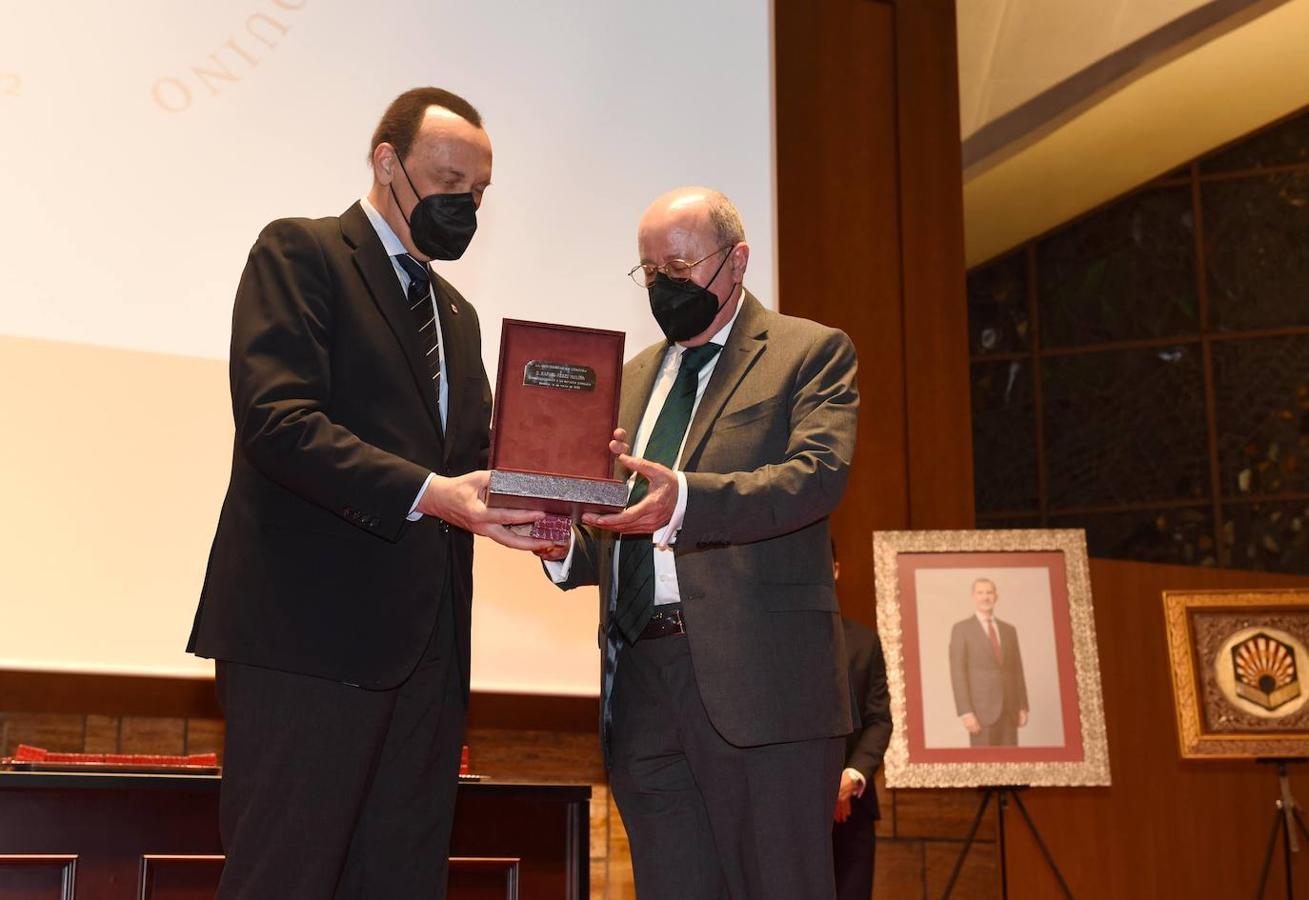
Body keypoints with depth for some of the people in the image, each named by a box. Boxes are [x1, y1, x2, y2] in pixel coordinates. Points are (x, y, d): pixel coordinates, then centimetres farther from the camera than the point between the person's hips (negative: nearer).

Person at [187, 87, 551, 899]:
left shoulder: (457, 314, 24)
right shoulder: (300, 253, 0)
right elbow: (277, 419, -14)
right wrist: (427, 493, -25)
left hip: (426, 645, 7)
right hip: (312, 629, -7)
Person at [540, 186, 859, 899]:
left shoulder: (812, 352, 6)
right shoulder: (633, 376, 24)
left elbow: (817, 475, -13)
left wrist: (684, 498, -28)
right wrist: (564, 547, -3)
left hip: (757, 677, -5)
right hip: (640, 688, 5)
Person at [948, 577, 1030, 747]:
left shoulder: (1009, 630, 15)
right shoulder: (961, 629, -2)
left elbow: (1017, 671, 16)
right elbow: (958, 674, -8)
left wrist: (1022, 707, 6)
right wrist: (965, 712, -17)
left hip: (1009, 710, 5)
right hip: (981, 709, -5)